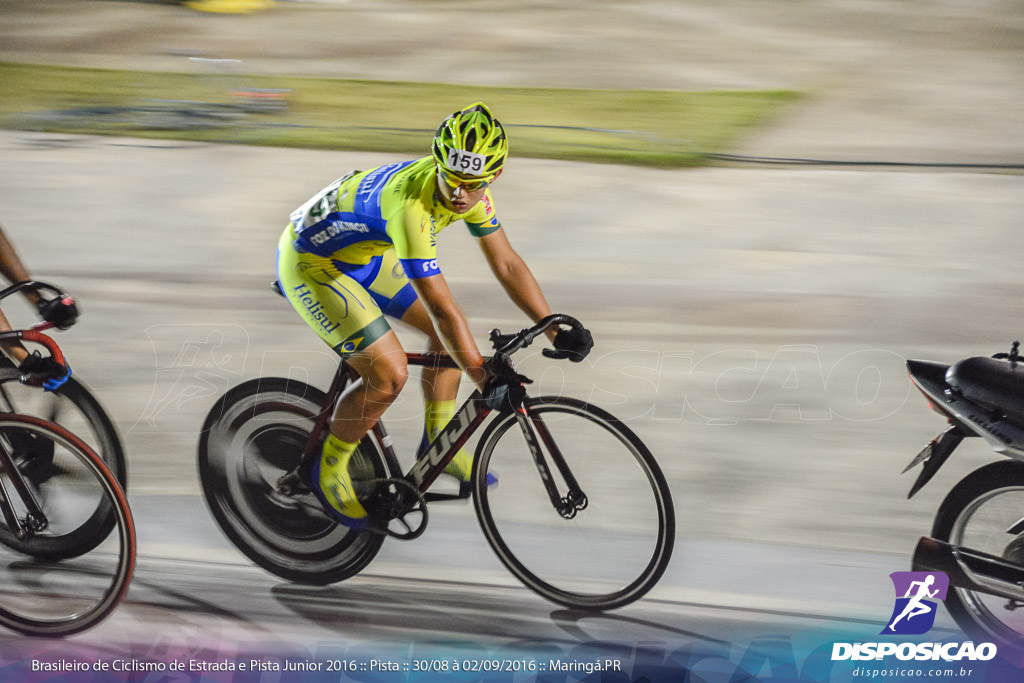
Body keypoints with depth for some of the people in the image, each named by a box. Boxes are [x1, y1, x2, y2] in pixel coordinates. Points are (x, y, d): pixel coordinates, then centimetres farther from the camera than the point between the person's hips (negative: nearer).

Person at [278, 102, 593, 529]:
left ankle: (438, 443, 25)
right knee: (389, 377, -15)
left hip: (363, 252, 9)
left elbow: (507, 263, -5)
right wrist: (487, 382, -36)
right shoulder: (411, 204, -38)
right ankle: (329, 471, 8)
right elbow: (442, 307, -38)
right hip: (310, 264, -9)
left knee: (448, 332, 8)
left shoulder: (471, 190, -14)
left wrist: (557, 333, -9)